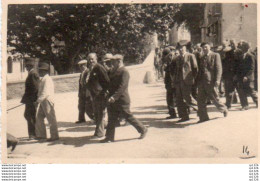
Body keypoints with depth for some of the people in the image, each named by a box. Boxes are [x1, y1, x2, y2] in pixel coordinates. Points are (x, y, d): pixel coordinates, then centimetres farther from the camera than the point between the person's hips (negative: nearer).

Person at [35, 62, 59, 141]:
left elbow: (45, 92, -24)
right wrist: (38, 101, 17)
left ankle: (54, 136, 2)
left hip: (48, 101, -10)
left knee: (51, 118, -4)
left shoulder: (47, 79, -16)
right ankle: (42, 135, 22)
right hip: (43, 101, 10)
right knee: (39, 117, 14)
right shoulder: (43, 79, 15)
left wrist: (38, 101, -26)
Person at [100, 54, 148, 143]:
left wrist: (114, 97, -32)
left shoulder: (124, 72, -14)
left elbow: (122, 87, -24)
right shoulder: (114, 71, 14)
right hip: (114, 101, 9)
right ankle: (110, 137, 13)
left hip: (122, 100, -9)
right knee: (112, 119, 8)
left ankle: (143, 130, 17)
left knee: (129, 117, 1)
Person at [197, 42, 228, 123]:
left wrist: (217, 80, -16)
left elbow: (219, 68, -7)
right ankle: (203, 117, 7)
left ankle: (224, 109, 29)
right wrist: (198, 80, 12)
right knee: (200, 100, 0)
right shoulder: (202, 58, 19)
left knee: (215, 99, 2)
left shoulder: (215, 55, 0)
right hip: (202, 81, 6)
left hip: (211, 81, -6)